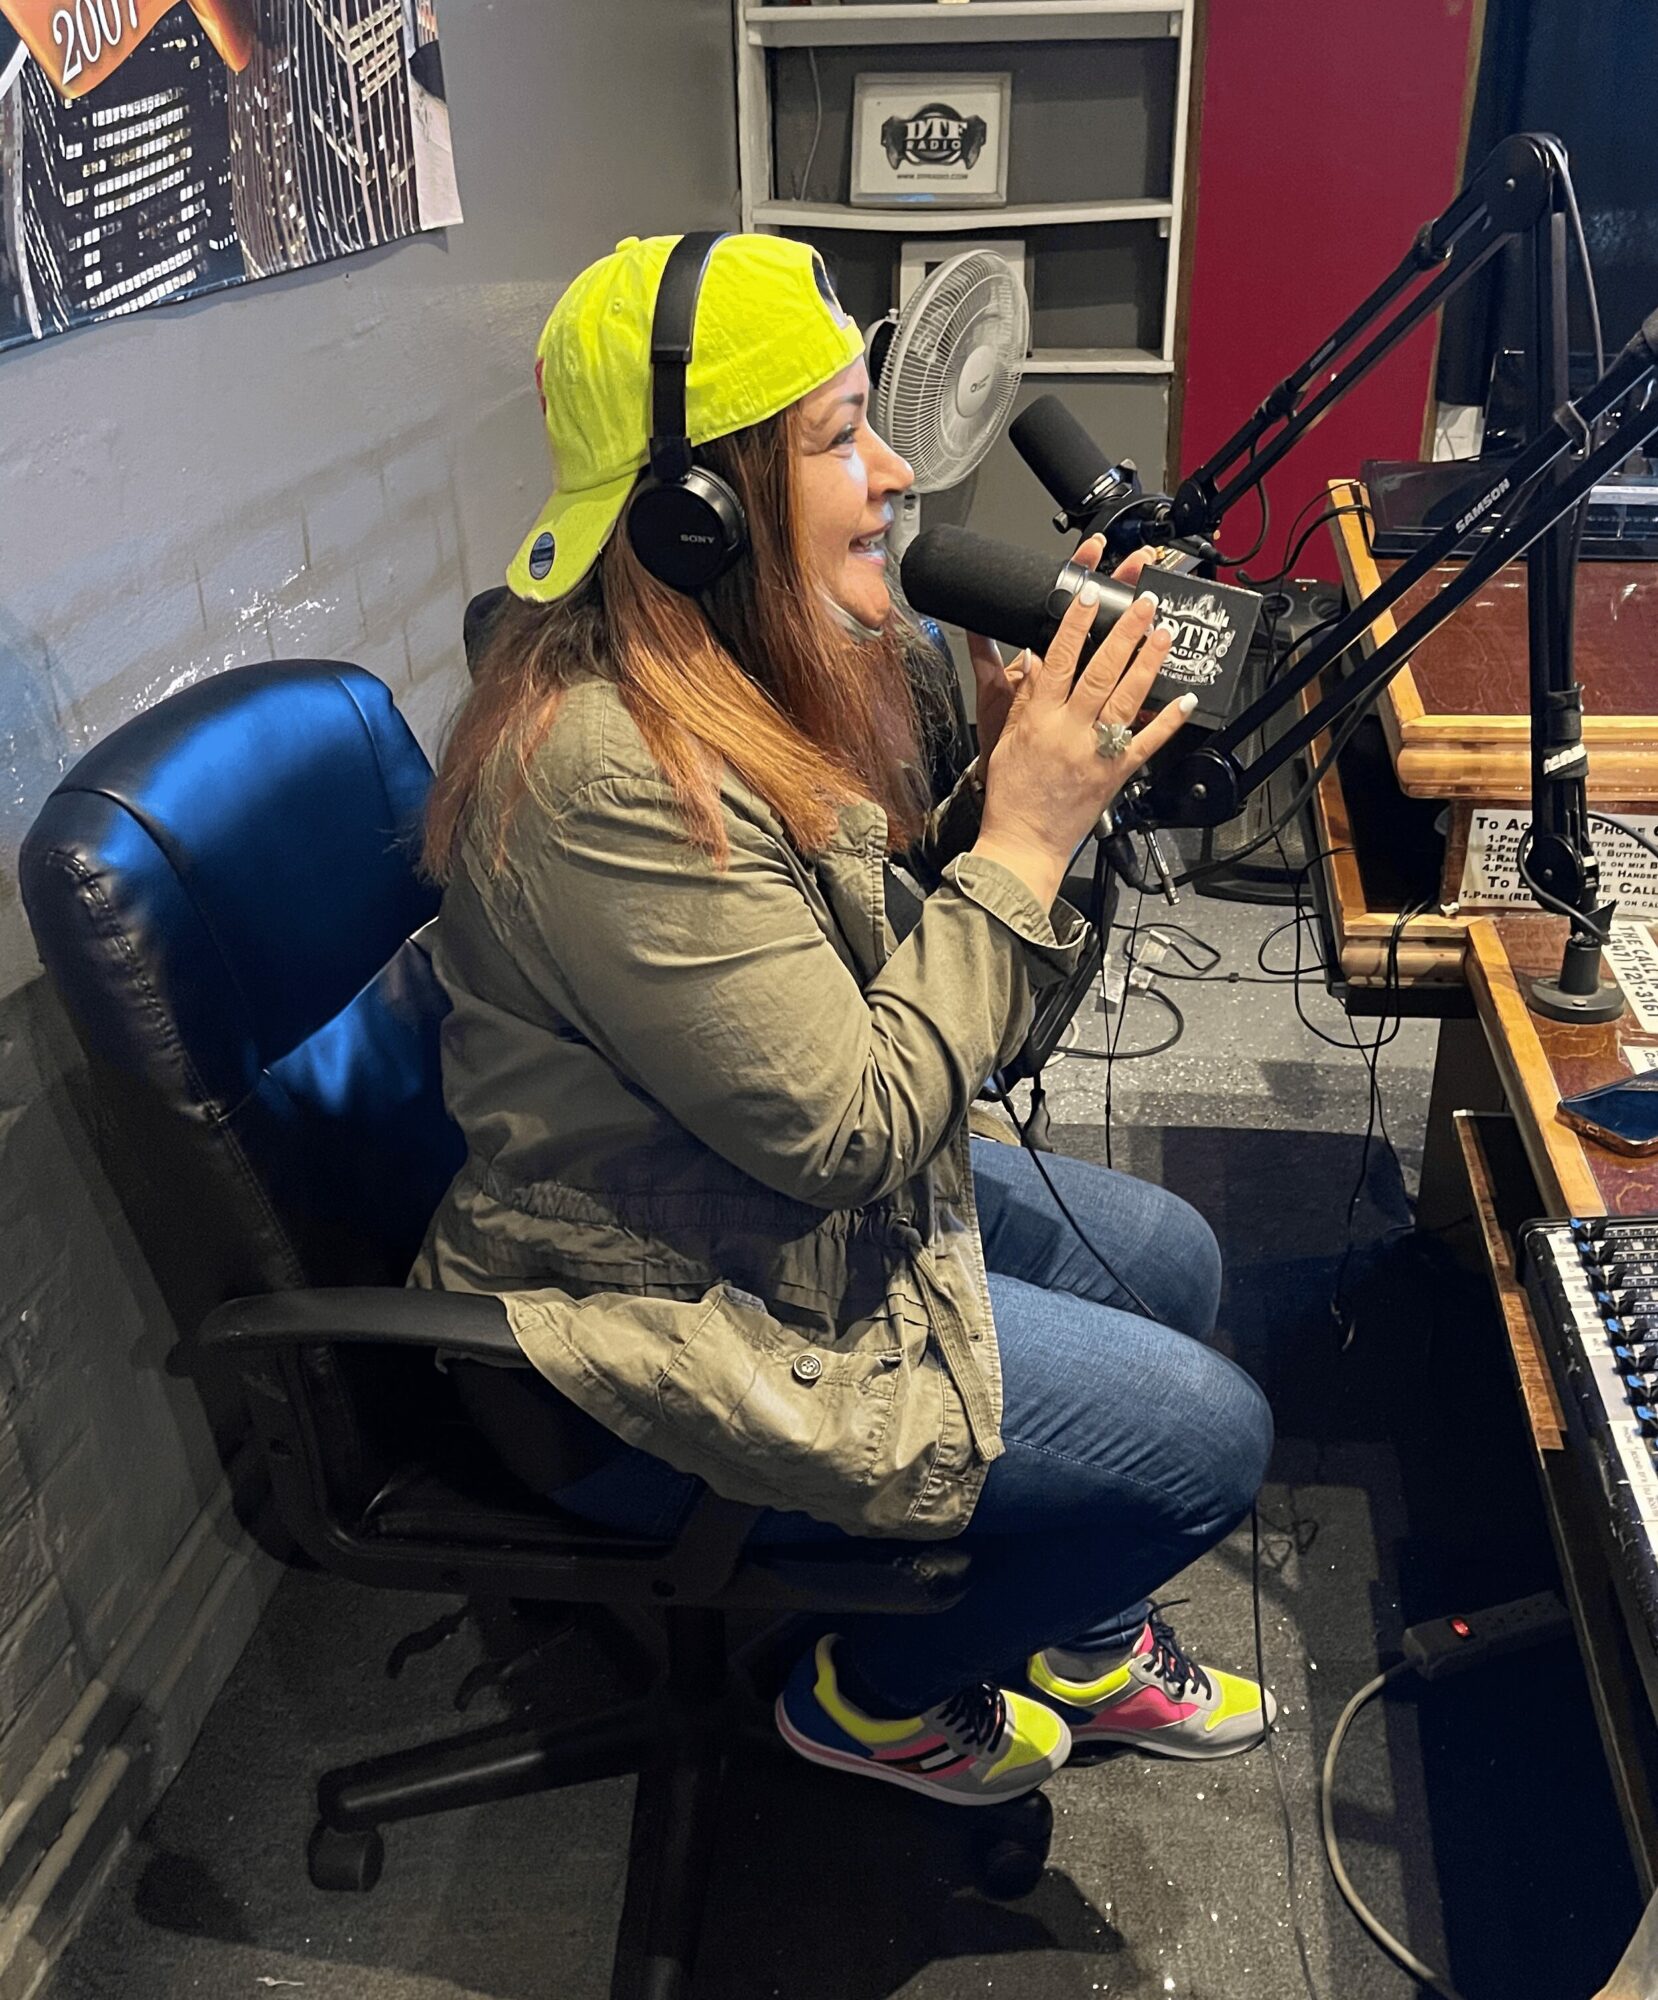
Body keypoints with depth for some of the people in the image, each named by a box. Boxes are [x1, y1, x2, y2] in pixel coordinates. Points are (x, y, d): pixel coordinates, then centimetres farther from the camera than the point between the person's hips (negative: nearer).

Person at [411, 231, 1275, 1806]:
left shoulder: (746, 676, -1)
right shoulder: (606, 774, -32)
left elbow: (878, 948, 6)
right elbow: (852, 1126, -29)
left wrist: (1016, 764, -10)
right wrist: (1029, 832, -23)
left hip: (806, 1194, 10)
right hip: (670, 1313, -9)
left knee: (1171, 1258, 16)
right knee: (1205, 1434, -7)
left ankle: (1074, 1638, 38)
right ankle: (885, 1693, 20)